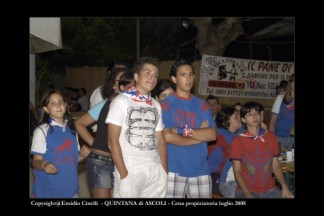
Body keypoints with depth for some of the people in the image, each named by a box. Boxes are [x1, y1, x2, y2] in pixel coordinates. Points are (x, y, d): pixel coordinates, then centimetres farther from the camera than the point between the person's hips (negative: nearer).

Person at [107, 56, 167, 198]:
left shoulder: (156, 105, 14)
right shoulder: (121, 101, -2)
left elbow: (160, 140, 15)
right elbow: (113, 140, -7)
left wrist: (165, 171, 7)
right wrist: (123, 174, -12)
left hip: (156, 171, 5)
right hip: (129, 170, -5)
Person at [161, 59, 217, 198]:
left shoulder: (201, 104, 11)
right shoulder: (166, 104, -1)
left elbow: (212, 134, 0)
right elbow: (167, 137, -13)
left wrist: (184, 131, -11)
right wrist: (200, 135, -5)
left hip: (200, 170, 3)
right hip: (174, 170, -3)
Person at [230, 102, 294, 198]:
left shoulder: (271, 137, 7)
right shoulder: (238, 141, -2)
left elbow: (276, 166, 9)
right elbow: (237, 171, -2)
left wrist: (284, 187, -5)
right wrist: (246, 193, -15)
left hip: (269, 189, 3)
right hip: (247, 190, -3)